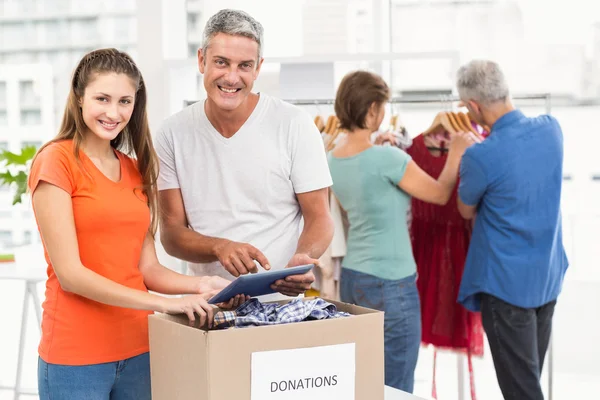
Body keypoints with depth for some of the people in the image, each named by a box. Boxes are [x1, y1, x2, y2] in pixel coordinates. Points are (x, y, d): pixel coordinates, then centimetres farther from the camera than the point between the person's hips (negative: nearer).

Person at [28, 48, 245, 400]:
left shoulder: (135, 170, 11)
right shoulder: (56, 160, -9)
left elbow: (147, 268, 8)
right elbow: (69, 273, -15)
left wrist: (200, 285, -10)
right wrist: (165, 303, -20)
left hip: (137, 349, 6)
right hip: (76, 355, -6)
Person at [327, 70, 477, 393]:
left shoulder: (333, 160, 4)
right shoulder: (387, 158, -18)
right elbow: (440, 194, -4)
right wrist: (456, 152, 12)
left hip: (351, 278, 8)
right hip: (389, 284, -8)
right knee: (396, 389, 2)